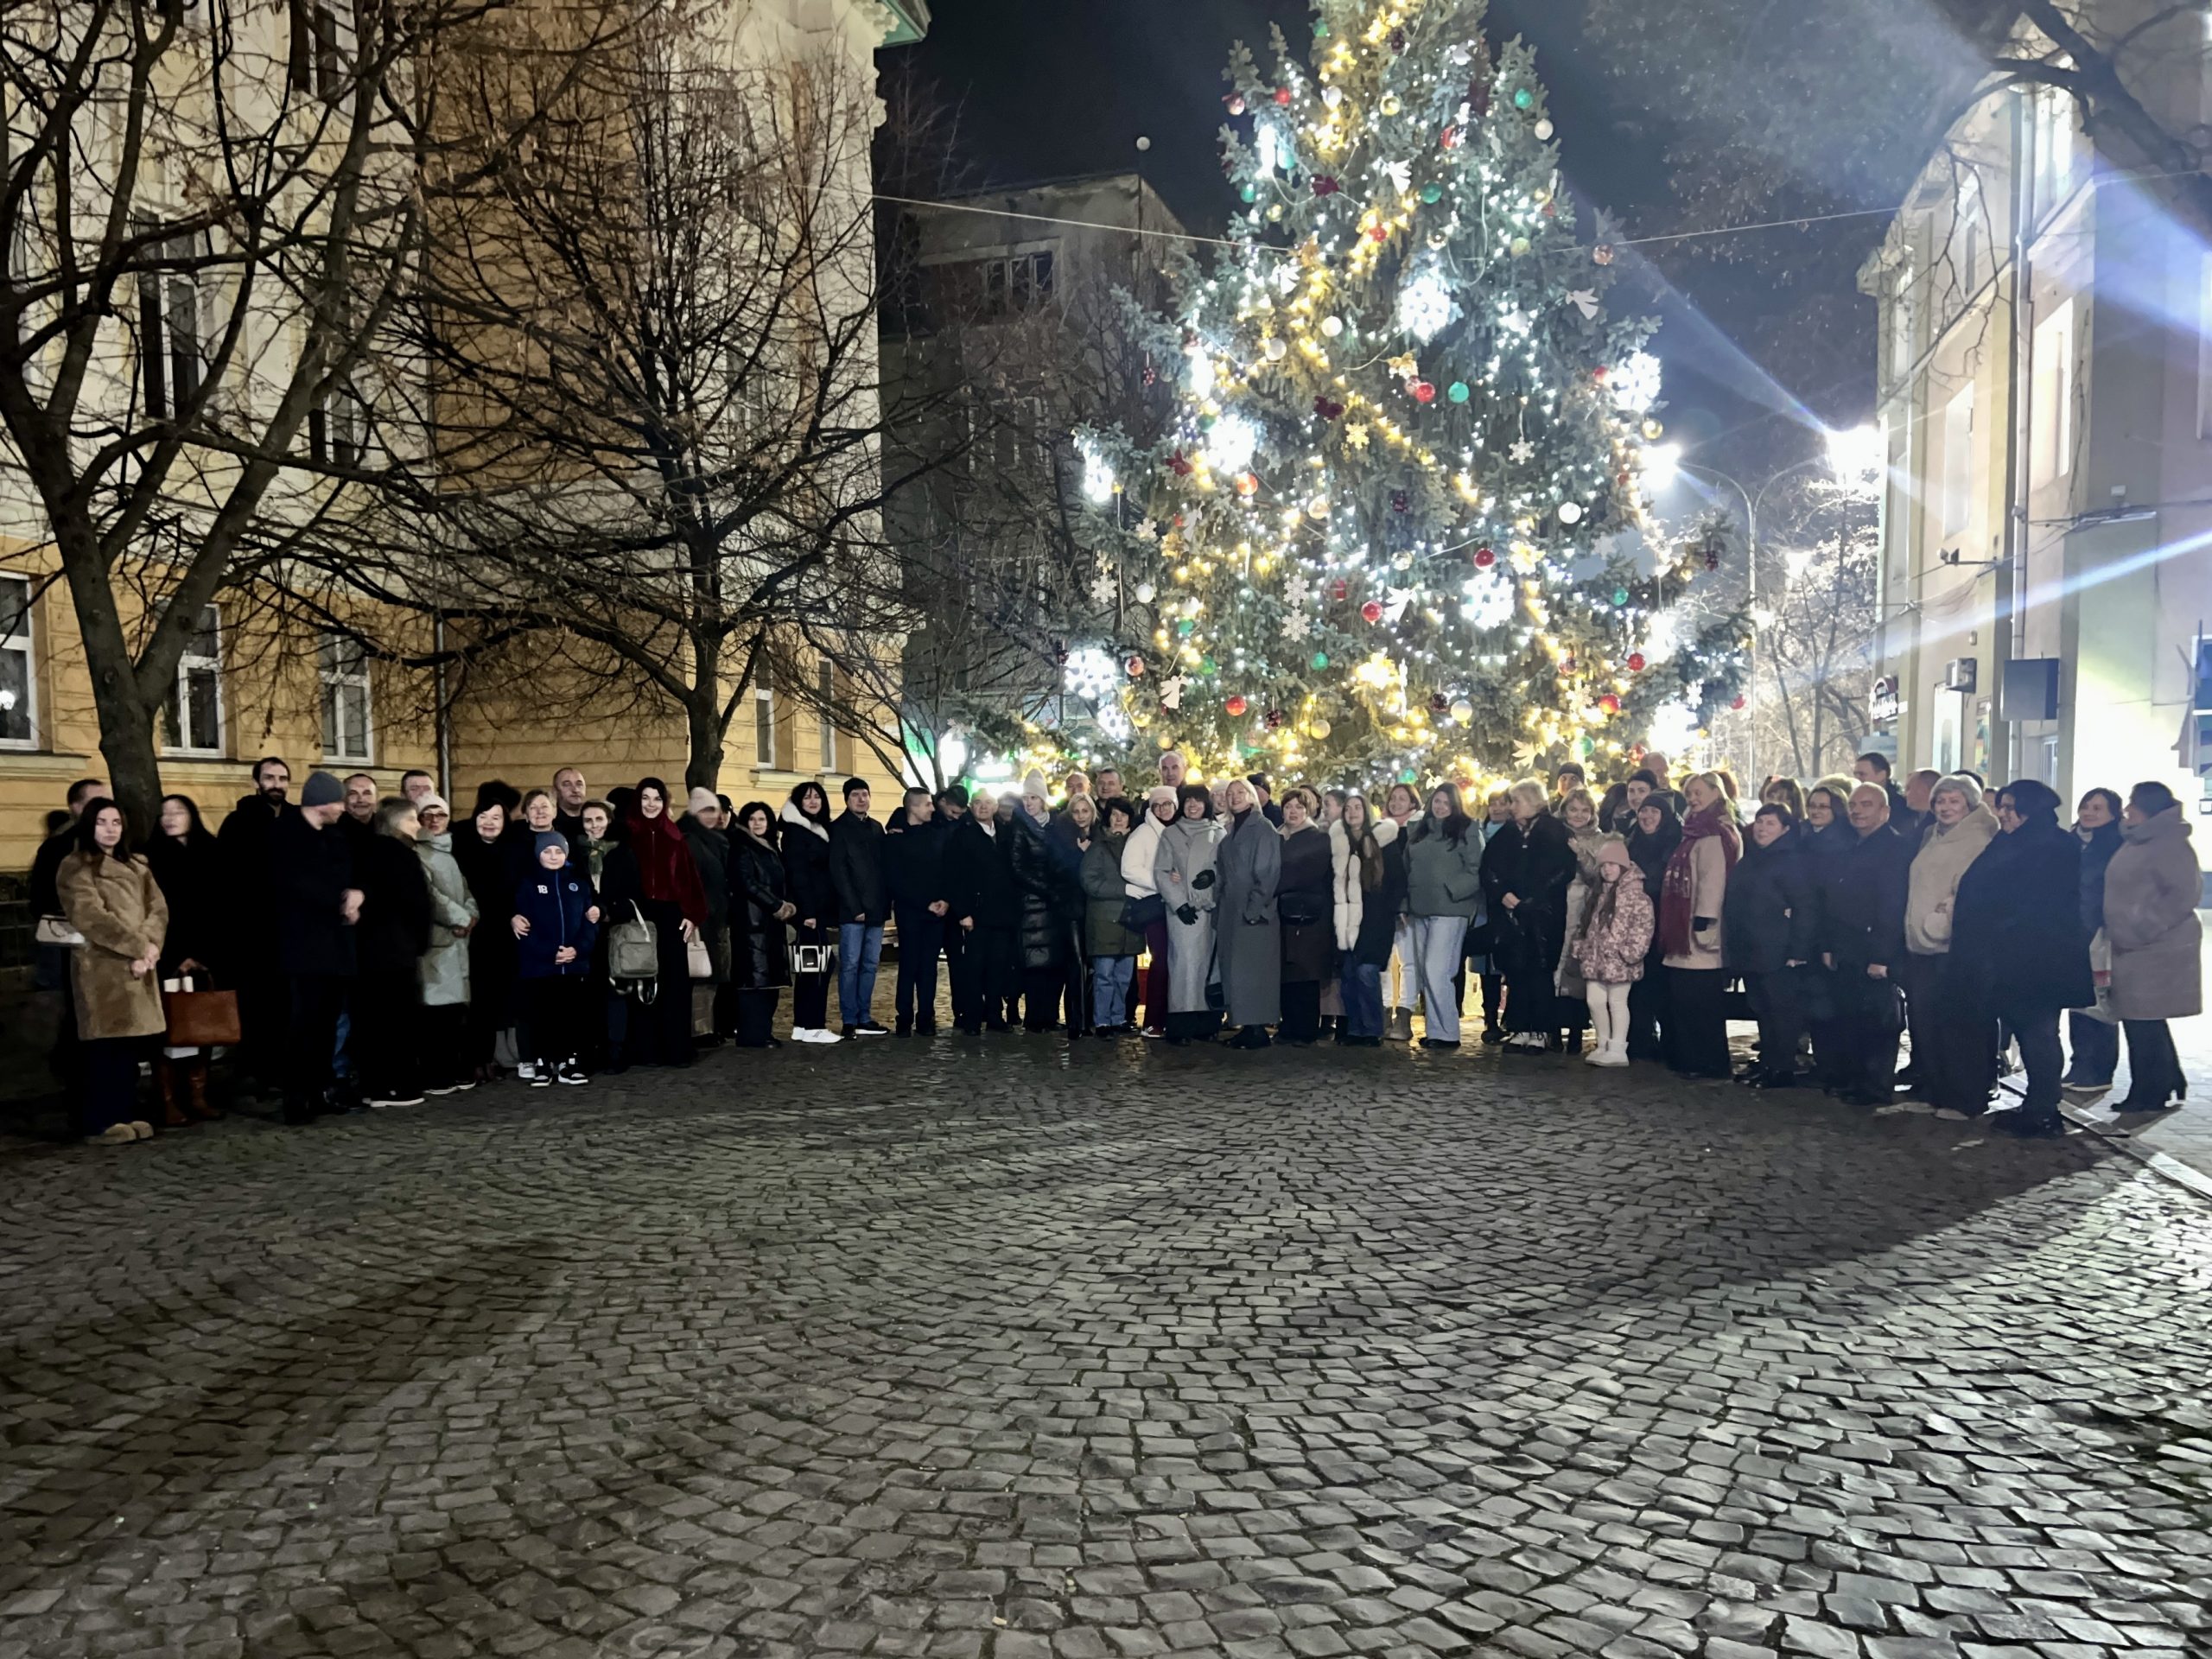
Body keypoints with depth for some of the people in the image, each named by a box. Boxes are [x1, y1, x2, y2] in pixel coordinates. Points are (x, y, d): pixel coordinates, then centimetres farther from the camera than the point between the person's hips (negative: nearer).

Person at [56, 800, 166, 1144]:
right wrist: (137, 946, -17)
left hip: (138, 968, 6)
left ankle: (126, 1114, 14)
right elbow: (91, 917, -14)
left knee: (131, 1045, 7)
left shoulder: (136, 867, 18)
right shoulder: (75, 868, -2)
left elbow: (158, 909, 7)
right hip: (101, 969, -6)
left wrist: (150, 946, -12)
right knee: (106, 1046, -6)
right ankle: (99, 1122, -1)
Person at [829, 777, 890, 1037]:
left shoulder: (876, 828, 17)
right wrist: (854, 907, -13)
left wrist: (886, 902, 5)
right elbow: (838, 871, -7)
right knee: (851, 964, -4)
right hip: (852, 910, -6)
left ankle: (864, 1019, 13)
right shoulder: (839, 828, -1)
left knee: (870, 964, 7)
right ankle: (850, 1021, 1)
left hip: (876, 908, 6)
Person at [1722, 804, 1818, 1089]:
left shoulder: (1792, 861, -10)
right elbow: (1736, 903, 22)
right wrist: (1733, 947, 17)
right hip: (1750, 952, 8)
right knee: (1762, 1010, 14)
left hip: (1777, 955, -8)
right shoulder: (1750, 858, 15)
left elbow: (1806, 908, -16)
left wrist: (1797, 951, -19)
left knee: (1781, 1011, -2)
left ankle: (1783, 1070, 5)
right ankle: (1766, 1063, 23)